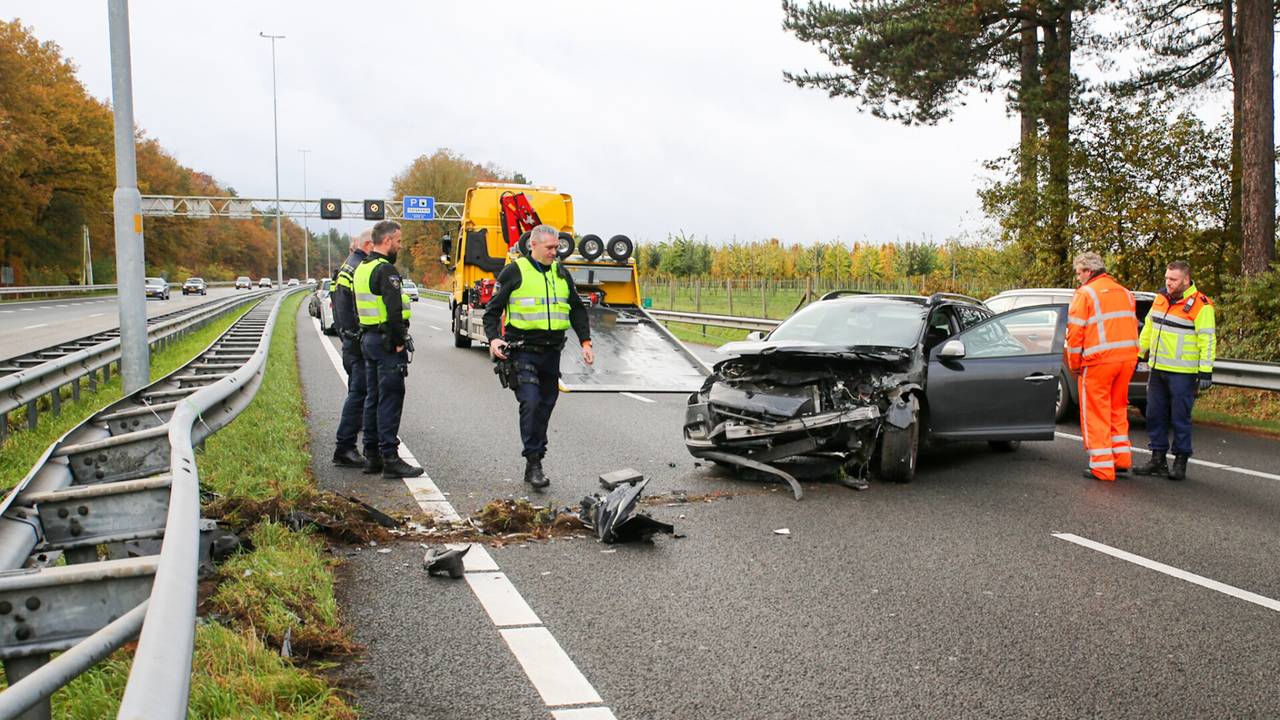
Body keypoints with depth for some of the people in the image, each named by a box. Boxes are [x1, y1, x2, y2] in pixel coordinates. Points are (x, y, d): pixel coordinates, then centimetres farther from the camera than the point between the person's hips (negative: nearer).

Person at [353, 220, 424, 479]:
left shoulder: (361, 269, 15)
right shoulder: (385, 270, -16)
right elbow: (394, 310, -25)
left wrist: (365, 336, 19)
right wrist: (399, 342, -17)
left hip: (368, 339, 10)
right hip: (386, 341, -10)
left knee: (373, 397, 14)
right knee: (390, 399, -7)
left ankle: (372, 456, 19)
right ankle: (390, 458, -6)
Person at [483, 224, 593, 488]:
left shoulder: (561, 273, 13)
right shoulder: (514, 272, -3)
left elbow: (577, 309, 21)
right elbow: (492, 310, 0)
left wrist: (585, 342, 11)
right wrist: (493, 338, -16)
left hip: (551, 352, 6)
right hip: (522, 351, -5)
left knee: (545, 407, 8)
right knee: (531, 403, -19)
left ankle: (536, 463, 17)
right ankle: (533, 463, -12)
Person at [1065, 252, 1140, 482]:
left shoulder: (1085, 293, -5)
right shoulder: (1125, 292, 16)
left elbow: (1075, 333, -8)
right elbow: (1132, 327, 15)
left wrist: (1075, 365, 1)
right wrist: (1128, 360, 16)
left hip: (1098, 360, -7)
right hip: (1127, 359, 7)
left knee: (1095, 413, 1)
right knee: (1118, 409, 19)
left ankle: (1102, 466, 1)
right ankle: (1122, 458, 20)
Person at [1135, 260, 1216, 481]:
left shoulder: (1200, 305, -11)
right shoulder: (1161, 298, 10)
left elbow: (1208, 340, -12)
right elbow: (1148, 328, 22)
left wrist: (1205, 371, -16)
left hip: (1182, 374, -7)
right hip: (1157, 370, 7)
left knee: (1180, 418, 0)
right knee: (1155, 415, 10)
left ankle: (1180, 462, 9)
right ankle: (1158, 459, 20)